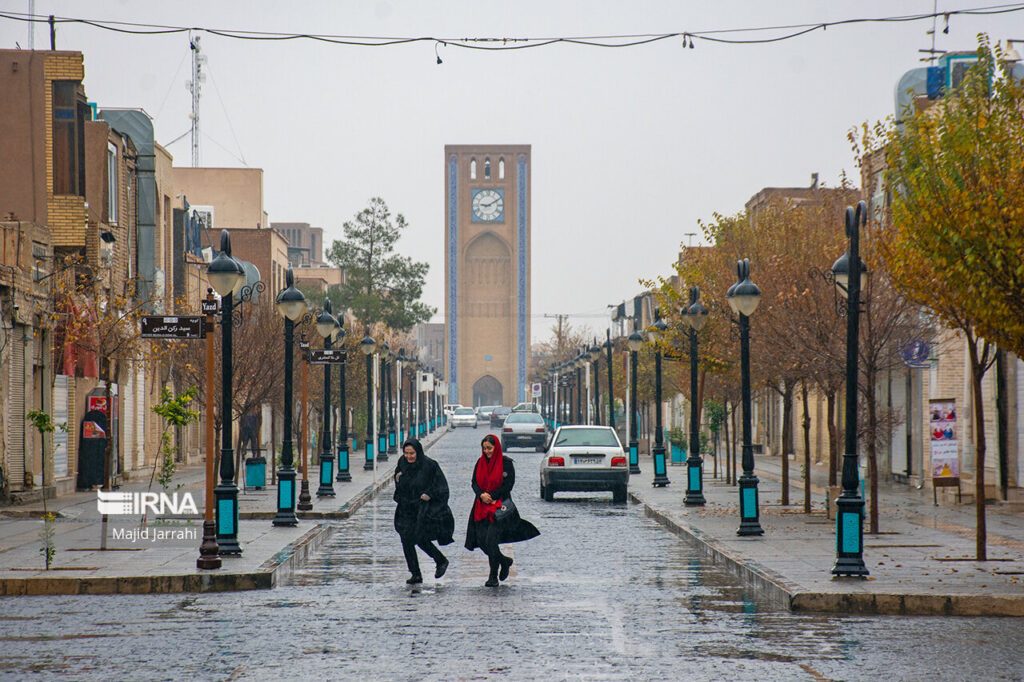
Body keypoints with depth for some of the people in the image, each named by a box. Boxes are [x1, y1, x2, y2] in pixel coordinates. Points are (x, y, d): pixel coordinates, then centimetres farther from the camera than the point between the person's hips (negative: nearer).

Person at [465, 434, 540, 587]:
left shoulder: (506, 463, -5)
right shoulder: (480, 462, 9)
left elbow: (508, 485, -9)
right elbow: (474, 482, 8)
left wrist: (491, 496, -14)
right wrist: (481, 495, -12)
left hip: (499, 505, -5)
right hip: (481, 507, 5)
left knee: (491, 539, -15)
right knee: (481, 540, 0)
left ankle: (493, 577, -3)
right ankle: (504, 561, 27)